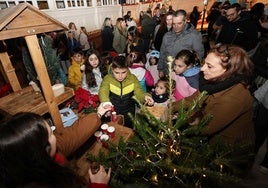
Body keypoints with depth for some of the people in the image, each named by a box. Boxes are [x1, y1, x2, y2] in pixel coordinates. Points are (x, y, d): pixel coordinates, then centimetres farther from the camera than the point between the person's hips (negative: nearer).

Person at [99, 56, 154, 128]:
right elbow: (103, 92, -21)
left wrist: (145, 97, -30)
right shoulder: (107, 79, -6)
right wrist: (106, 104, -43)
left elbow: (139, 93, -7)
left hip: (128, 115, 1)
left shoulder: (133, 78, -1)